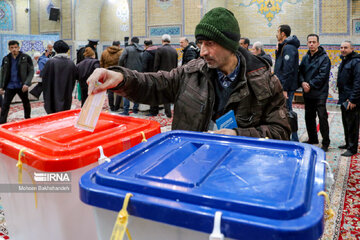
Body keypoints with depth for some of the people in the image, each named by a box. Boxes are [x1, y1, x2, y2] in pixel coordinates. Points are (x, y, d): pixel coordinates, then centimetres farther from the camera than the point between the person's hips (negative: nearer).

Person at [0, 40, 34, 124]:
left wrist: (27, 83, -19)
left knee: (26, 103, 15)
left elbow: (31, 71, -7)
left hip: (22, 86, -2)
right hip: (10, 86, 2)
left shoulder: (26, 58, -6)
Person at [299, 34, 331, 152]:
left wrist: (310, 85, -16)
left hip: (320, 93, -6)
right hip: (307, 93, 6)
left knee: (322, 117, -5)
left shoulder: (324, 58, -6)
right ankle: (313, 139, 29)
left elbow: (322, 76, -14)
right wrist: (303, 82, -9)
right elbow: (300, 71, 10)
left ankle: (326, 143, 5)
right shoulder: (305, 57, 12)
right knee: (309, 117, 14)